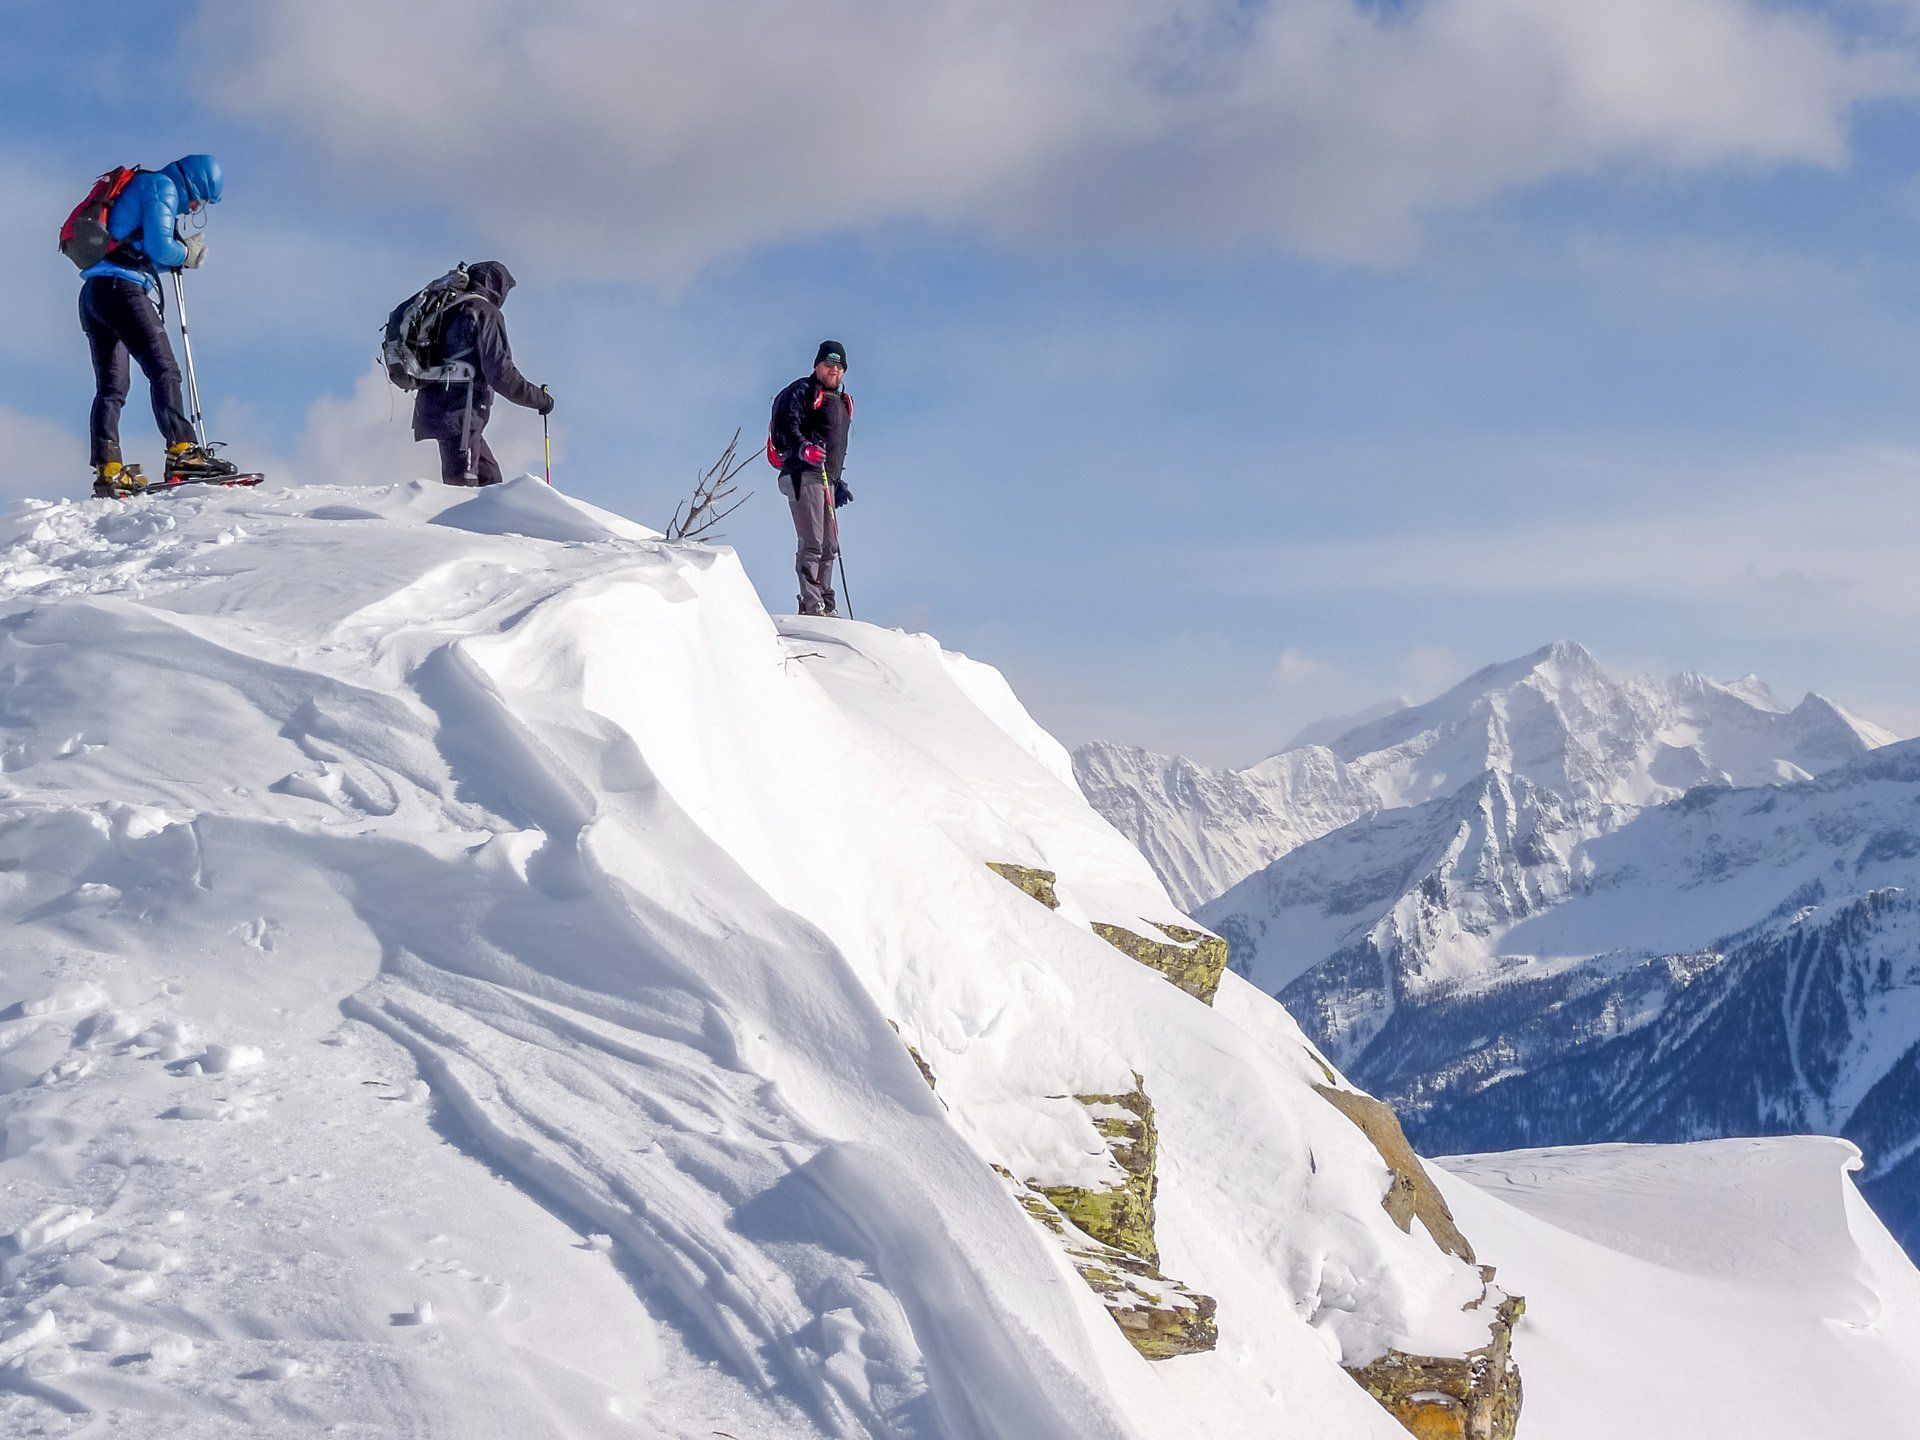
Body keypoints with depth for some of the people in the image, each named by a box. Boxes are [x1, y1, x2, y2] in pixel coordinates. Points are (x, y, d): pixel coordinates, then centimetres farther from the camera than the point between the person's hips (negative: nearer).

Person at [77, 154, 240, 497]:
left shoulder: (139, 187, 29)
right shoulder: (163, 187, 0)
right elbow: (159, 248, -11)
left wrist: (182, 251, 13)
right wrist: (187, 255, 8)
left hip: (93, 293, 10)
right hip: (122, 288, -10)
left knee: (110, 387, 5)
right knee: (163, 370, -14)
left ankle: (107, 469, -1)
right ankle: (182, 451, -24)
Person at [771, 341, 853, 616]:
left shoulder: (841, 402, 27)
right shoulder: (802, 391, 0)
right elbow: (786, 424, -16)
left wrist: (839, 483, 28)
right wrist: (803, 447, -34)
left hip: (827, 479, 9)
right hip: (803, 473, -9)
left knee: (829, 546, 8)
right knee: (812, 544, -15)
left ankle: (825, 604, 13)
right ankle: (811, 605, -18)